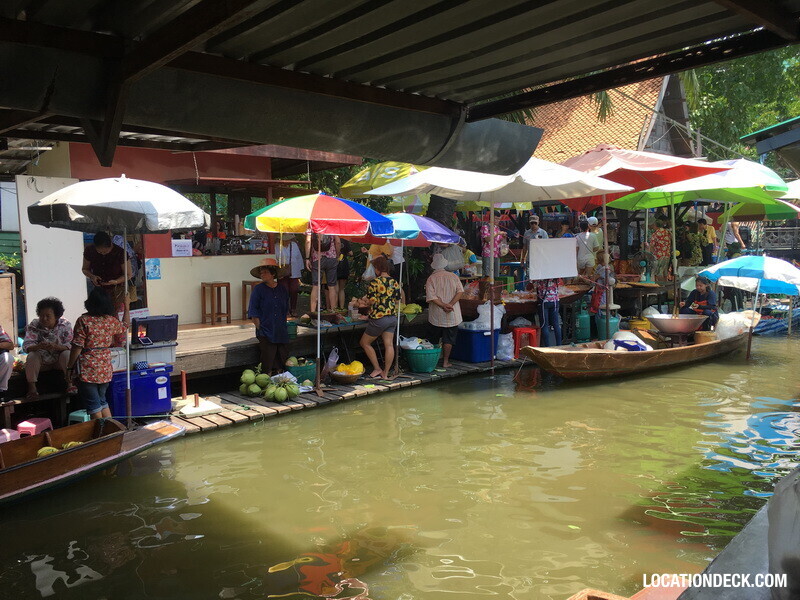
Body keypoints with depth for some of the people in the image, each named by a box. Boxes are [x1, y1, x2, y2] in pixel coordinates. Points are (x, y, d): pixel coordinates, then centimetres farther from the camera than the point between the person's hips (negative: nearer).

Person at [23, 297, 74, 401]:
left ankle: (69, 383, -22)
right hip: (41, 362, 1)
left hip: (59, 361, -1)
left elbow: (70, 346, -19)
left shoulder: (65, 325, -10)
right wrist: (38, 347, -41)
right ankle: (32, 387, -23)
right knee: (32, 356, -29)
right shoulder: (33, 326, -9)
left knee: (67, 354, -31)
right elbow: (26, 346, -18)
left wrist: (56, 346, -40)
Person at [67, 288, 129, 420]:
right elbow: (125, 325, 24)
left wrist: (70, 367, -2)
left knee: (93, 405, 3)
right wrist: (126, 306, 35)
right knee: (102, 401, 20)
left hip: (87, 370, -5)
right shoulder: (112, 321, 1)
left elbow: (77, 347, -13)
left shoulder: (83, 321, -12)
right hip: (106, 369, 5)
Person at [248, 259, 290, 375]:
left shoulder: (282, 290, 8)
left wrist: (283, 326, 10)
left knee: (281, 367, 4)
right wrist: (260, 329, -11)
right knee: (267, 369, -6)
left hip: (282, 334, 4)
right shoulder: (258, 290, -3)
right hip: (266, 335, -4)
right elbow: (253, 314, -4)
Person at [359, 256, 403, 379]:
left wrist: (365, 300, 6)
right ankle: (385, 373, 9)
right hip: (393, 317, 6)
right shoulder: (395, 282, 5)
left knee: (365, 343, 10)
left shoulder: (374, 282, -14)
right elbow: (399, 300, 10)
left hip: (378, 318, -6)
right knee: (389, 345, 5)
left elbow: (371, 302, -15)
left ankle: (377, 369, 10)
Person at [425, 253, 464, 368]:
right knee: (448, 340, 8)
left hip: (436, 316, 0)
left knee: (434, 340, 13)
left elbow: (431, 296, -15)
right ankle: (445, 361, 10)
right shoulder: (453, 276, 2)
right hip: (452, 315, 1)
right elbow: (460, 291, -7)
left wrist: (443, 305, -14)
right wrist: (450, 304, -13)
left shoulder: (431, 278, -4)